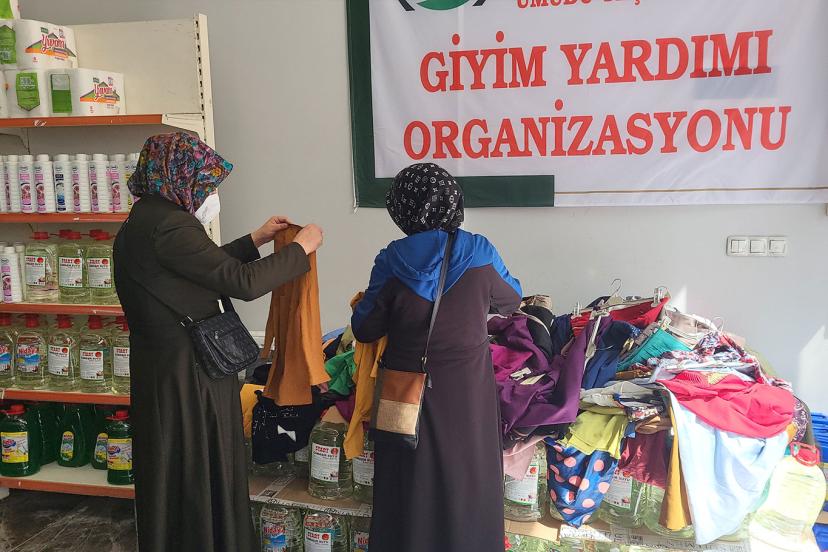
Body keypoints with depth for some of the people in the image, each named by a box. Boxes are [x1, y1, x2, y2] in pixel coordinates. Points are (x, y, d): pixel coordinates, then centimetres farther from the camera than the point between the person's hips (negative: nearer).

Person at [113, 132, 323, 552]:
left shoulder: (146, 219, 9)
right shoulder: (167, 225, -22)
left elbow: (208, 266, 21)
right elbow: (243, 282, -24)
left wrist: (256, 240, 19)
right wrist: (301, 247, -12)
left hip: (165, 370, 10)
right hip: (187, 377, -10)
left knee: (177, 479, 23)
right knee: (199, 481, 7)